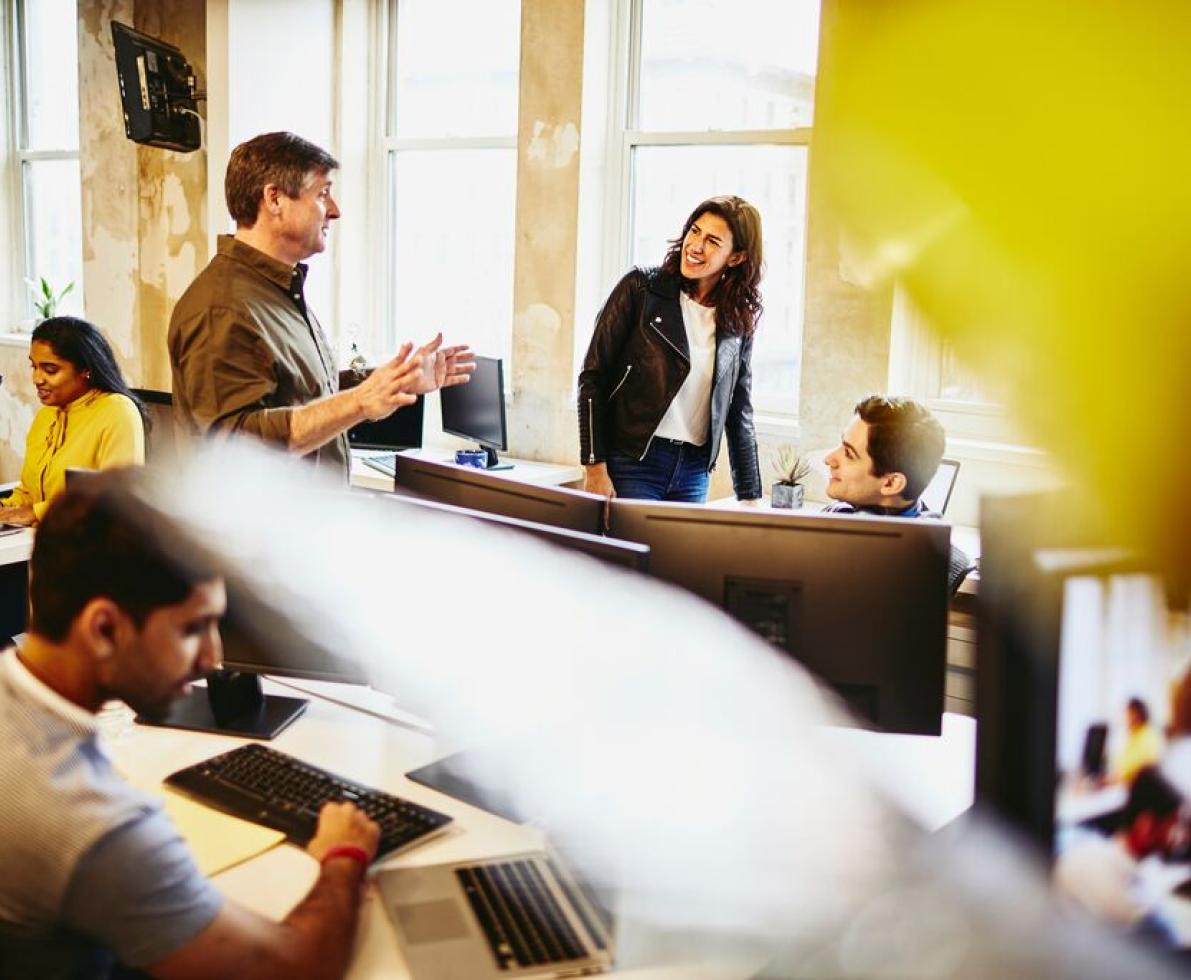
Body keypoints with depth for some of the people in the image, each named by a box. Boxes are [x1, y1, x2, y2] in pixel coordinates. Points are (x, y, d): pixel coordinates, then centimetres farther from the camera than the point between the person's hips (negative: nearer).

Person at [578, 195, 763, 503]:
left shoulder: (739, 320, 8)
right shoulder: (641, 288, -3)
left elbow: (740, 413, 14)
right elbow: (593, 377, -5)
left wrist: (751, 497, 10)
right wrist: (595, 469, -12)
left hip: (694, 472, 4)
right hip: (631, 465, -4)